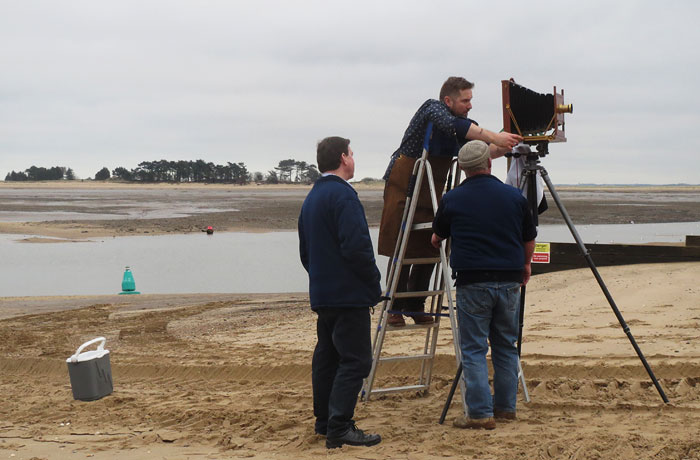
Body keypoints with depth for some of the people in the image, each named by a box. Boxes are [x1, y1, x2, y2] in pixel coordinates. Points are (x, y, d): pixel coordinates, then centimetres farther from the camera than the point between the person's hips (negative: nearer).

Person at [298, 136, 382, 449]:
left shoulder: (311, 198, 16)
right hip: (349, 294, -10)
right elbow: (357, 247, -22)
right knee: (354, 361, -8)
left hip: (321, 294, 10)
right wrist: (374, 285, -11)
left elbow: (305, 250, 22)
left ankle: (324, 422, 21)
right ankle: (339, 428, -12)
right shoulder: (343, 195, -15)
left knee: (327, 357, 14)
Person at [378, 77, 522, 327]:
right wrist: (494, 137, -41)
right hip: (403, 190, -7)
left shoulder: (463, 122, 6)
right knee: (402, 252, -7)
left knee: (428, 250, 4)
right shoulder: (432, 109, -15)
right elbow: (454, 125, -34)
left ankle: (416, 307, 14)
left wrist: (502, 148, -23)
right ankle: (394, 309, 0)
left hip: (431, 194, 7)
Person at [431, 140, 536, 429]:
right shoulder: (514, 196, 4)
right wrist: (525, 265, 34)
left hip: (472, 283, -3)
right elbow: (529, 239, 15)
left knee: (474, 349, 0)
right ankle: (506, 406, 21)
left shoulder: (452, 200, -1)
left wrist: (437, 241, 40)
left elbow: (437, 238, 16)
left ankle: (480, 413, -5)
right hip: (509, 281, 3)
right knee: (506, 345, 15)